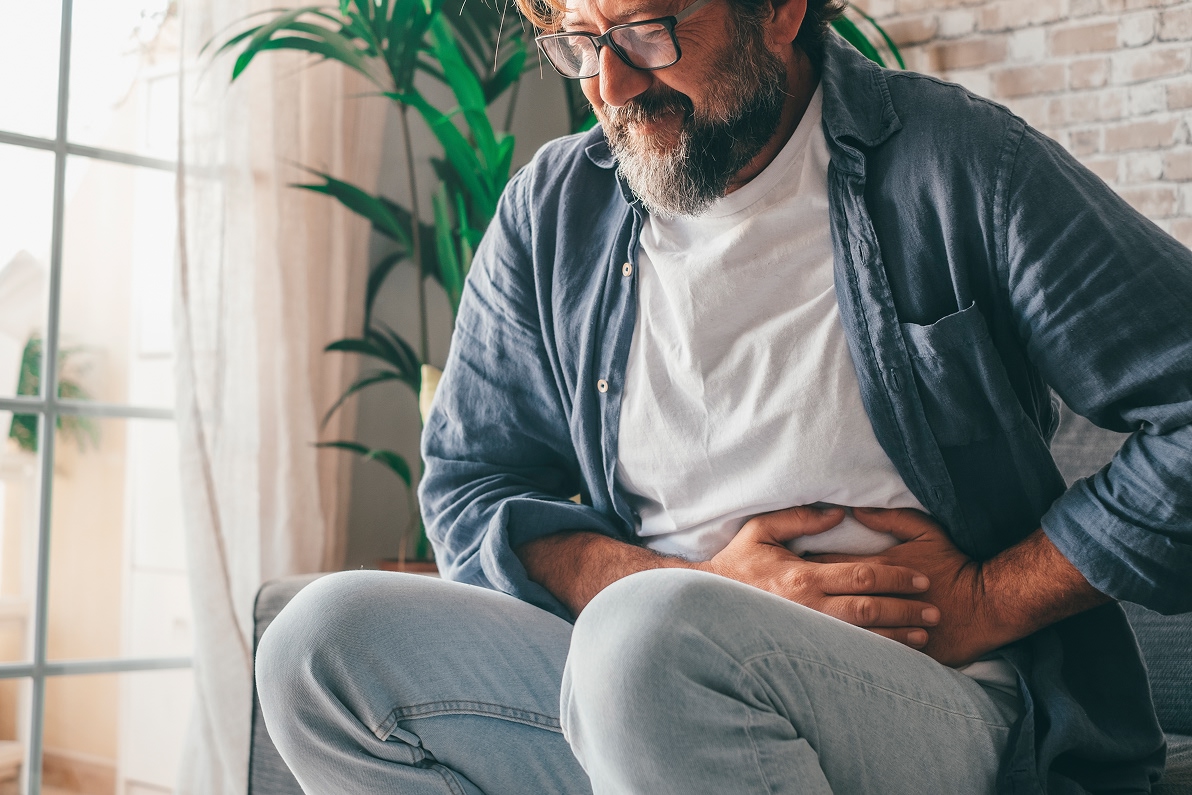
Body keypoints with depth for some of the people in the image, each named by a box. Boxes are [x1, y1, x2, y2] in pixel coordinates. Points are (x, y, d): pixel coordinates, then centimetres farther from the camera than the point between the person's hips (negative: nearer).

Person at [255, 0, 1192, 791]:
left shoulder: (956, 163, -3)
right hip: (643, 680, 5)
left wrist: (983, 606, -8)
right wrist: (705, 586, -8)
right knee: (325, 643, -15)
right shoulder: (550, 209, 9)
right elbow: (468, 490, 7)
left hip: (931, 701, -4)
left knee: (649, 637, -35)